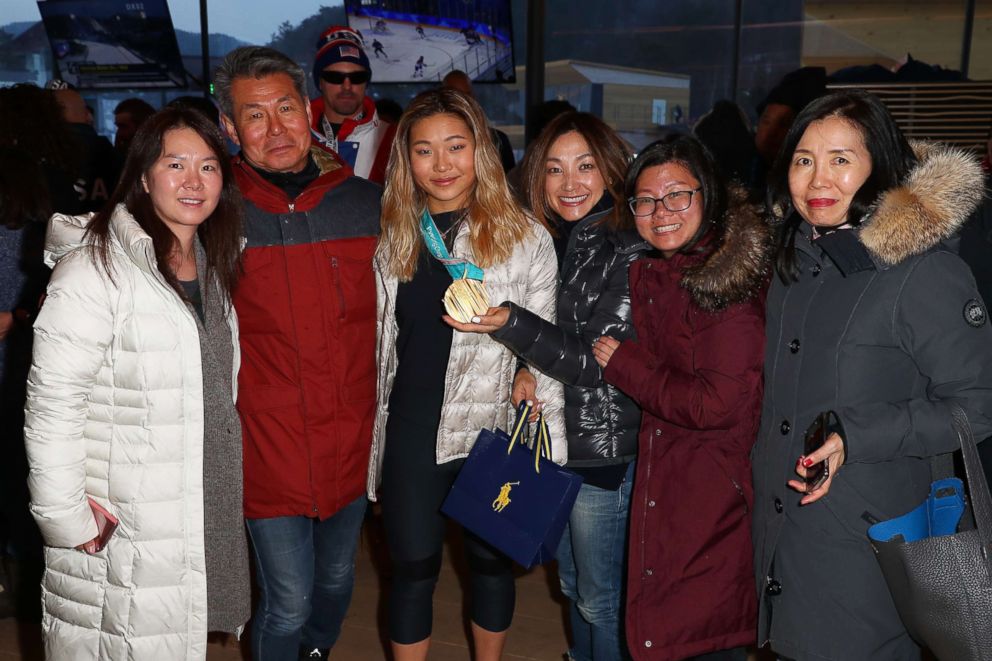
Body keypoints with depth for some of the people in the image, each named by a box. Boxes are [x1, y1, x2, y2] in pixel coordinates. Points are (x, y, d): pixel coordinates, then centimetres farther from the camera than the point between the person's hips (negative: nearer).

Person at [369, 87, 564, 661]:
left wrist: (550, 451, -6)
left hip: (496, 431, -2)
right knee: (413, 568, 12)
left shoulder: (525, 238, -7)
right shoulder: (393, 238, 4)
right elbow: (377, 342, 10)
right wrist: (366, 435, 9)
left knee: (491, 559, 17)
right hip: (410, 434, 2)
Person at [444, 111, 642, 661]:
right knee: (571, 584, 24)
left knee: (599, 597, 9)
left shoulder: (629, 251, -16)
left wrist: (509, 324, -29)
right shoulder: (552, 243, 4)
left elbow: (600, 363, -20)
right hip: (551, 439, 7)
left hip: (603, 450, -7)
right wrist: (523, 370, -7)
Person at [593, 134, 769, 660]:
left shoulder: (727, 281, -19)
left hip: (713, 494, -8)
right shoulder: (651, 272, 7)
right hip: (664, 483, 8)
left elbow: (718, 404, -24)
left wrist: (624, 364, -15)